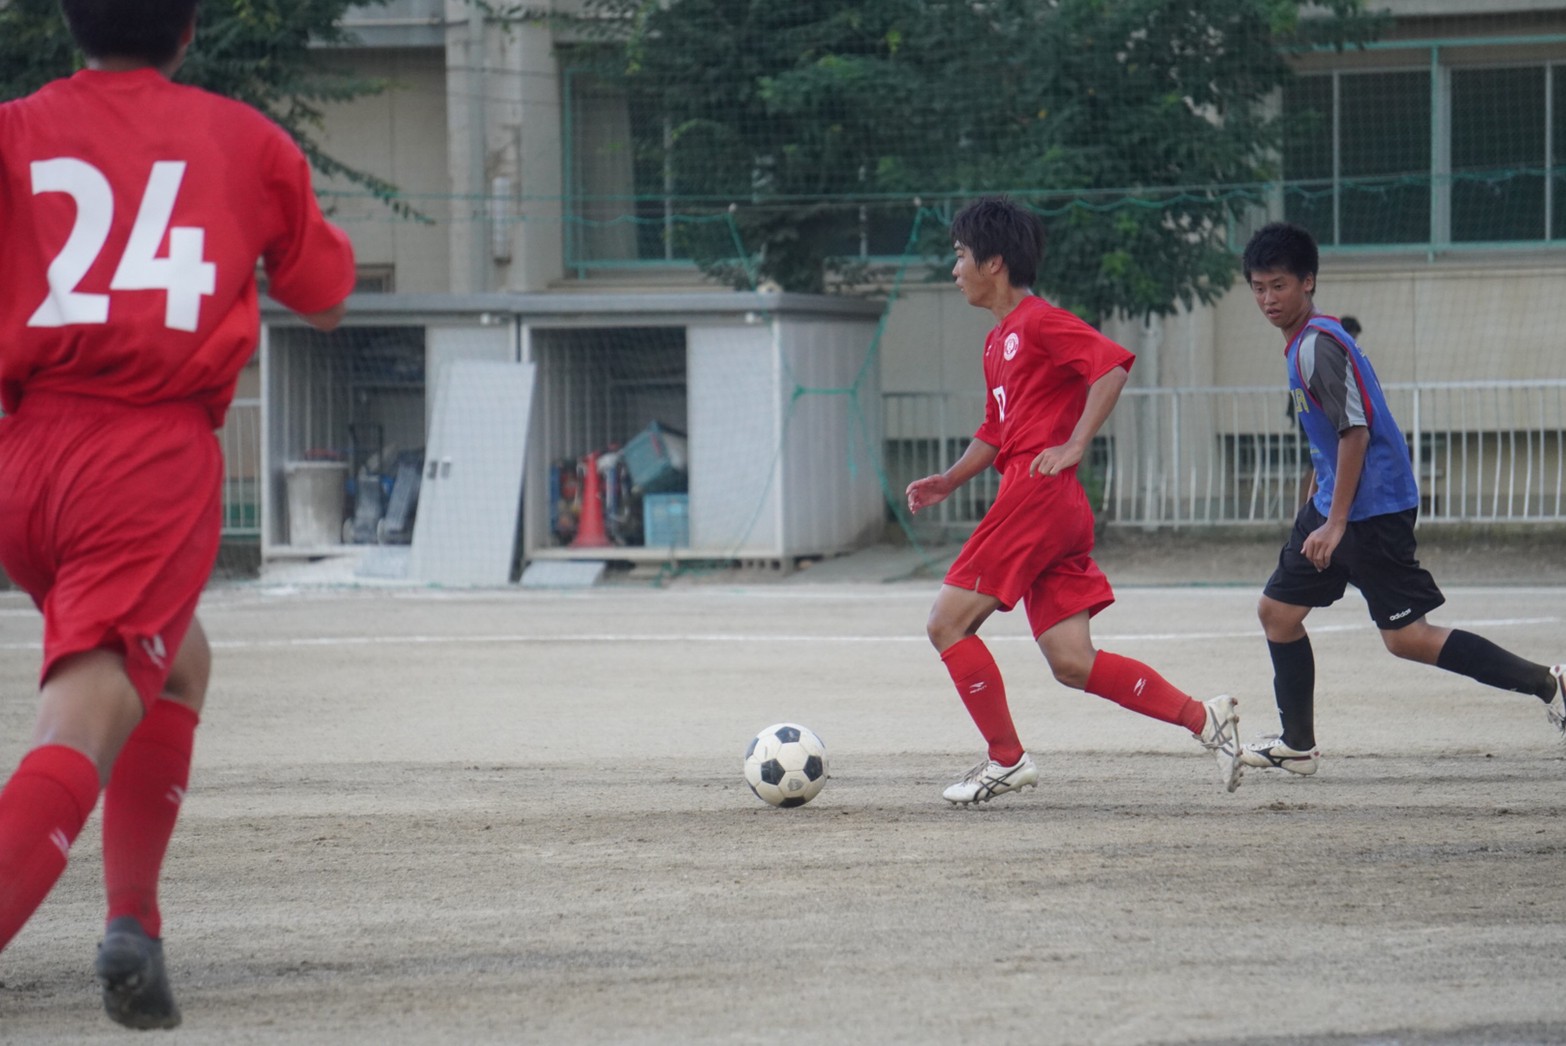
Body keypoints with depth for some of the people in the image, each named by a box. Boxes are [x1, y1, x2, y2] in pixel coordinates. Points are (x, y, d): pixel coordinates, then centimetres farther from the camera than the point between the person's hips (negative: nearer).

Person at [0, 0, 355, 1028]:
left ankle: (137, 919, 17)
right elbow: (324, 294, 23)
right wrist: (322, 231, 42)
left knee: (177, 663, 27)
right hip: (156, 462, -3)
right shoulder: (247, 141, 10)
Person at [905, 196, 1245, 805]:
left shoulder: (1039, 322, -6)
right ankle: (1202, 717, -1)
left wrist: (1074, 445, -21)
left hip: (1039, 495, -9)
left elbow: (1113, 365, -19)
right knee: (1072, 663, 2)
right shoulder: (999, 342, 23)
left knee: (948, 622, -6)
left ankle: (1006, 760, -2)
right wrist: (948, 481, 20)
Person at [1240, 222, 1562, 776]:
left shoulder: (1318, 345, -17)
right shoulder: (1302, 343, 13)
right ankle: (1297, 745, 20)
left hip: (1373, 509, -10)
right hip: (1333, 504, 10)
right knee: (1278, 609, 12)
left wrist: (1336, 522, -23)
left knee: (1406, 637, -9)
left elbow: (1356, 431, -23)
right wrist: (1321, 511, 27)